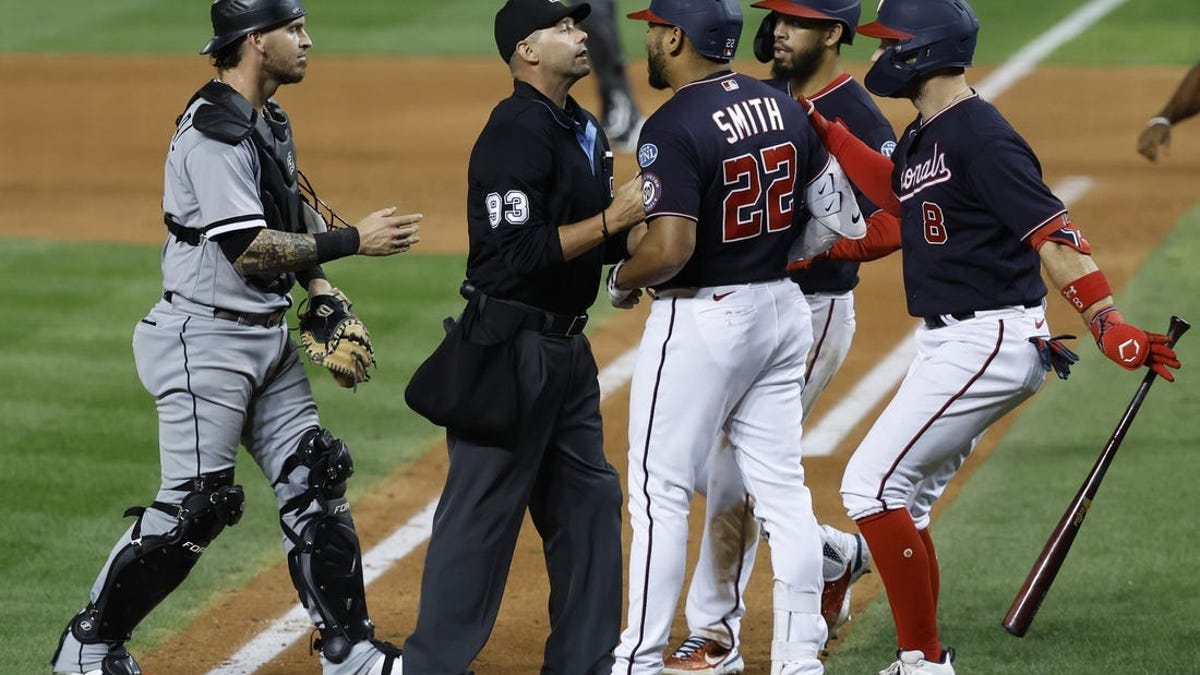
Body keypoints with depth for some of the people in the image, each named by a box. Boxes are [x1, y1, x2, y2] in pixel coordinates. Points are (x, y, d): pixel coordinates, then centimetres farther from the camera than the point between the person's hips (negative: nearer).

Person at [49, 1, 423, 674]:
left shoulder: (271, 120, 11)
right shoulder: (214, 130, -20)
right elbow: (248, 250, -24)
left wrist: (320, 288, 8)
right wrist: (353, 240, -21)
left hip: (270, 335, 10)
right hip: (208, 340, -9)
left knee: (315, 480, 6)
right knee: (195, 505, -6)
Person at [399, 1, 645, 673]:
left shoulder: (586, 130, 14)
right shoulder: (517, 133, -17)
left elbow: (605, 243, 17)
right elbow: (521, 253, -24)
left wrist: (644, 220, -2)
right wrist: (612, 218, -21)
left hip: (567, 346, 10)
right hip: (512, 346, -10)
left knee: (589, 501, 13)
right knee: (482, 515, -5)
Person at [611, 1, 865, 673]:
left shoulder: (673, 127, -18)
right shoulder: (786, 108, 5)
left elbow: (669, 250, -26)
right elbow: (841, 214, 8)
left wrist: (621, 280, -6)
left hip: (702, 318, -7)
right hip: (785, 308, 7)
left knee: (661, 493, 1)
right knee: (783, 490, 10)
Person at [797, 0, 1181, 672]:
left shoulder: (980, 136, -17)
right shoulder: (924, 136, 12)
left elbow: (1053, 233, -24)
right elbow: (898, 194, 34)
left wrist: (1110, 324, -34)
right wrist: (826, 129, 25)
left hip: (989, 342, -10)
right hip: (949, 342, 10)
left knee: (871, 485, -13)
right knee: (902, 499, 13)